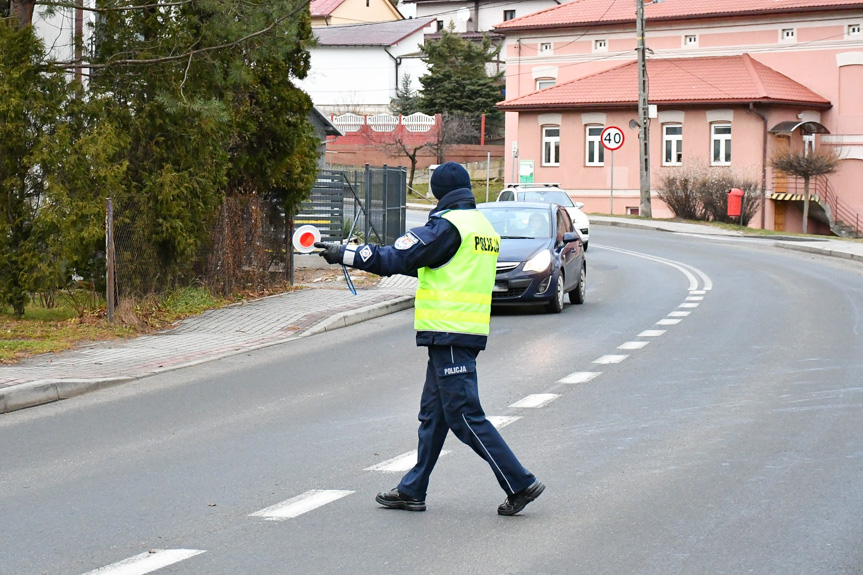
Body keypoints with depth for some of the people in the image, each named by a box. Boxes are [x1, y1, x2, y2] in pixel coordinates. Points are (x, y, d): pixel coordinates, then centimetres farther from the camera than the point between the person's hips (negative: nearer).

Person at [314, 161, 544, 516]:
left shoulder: (448, 225, -13)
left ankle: (520, 484, -6)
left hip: (449, 334, -9)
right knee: (433, 414, 13)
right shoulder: (484, 227, 15)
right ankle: (412, 491, 18)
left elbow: (397, 258, -13)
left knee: (465, 416, -6)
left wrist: (345, 255, -4)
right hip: (469, 332, 9)